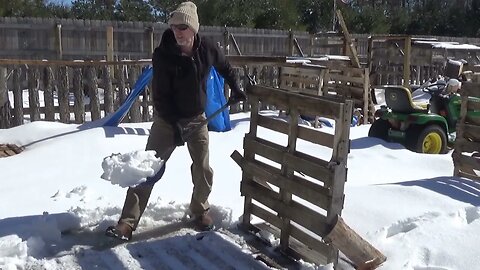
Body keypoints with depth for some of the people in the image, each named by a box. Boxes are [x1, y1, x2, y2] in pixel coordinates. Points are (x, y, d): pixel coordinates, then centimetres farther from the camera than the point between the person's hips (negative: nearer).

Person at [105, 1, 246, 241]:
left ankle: (200, 210, 31)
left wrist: (235, 89, 15)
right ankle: (128, 223, -1)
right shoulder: (163, 54, -19)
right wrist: (174, 124, -23)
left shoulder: (207, 49, -10)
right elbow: (160, 95, -18)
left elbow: (224, 67, 13)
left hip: (197, 118, 3)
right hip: (167, 119, -3)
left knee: (203, 170, 5)